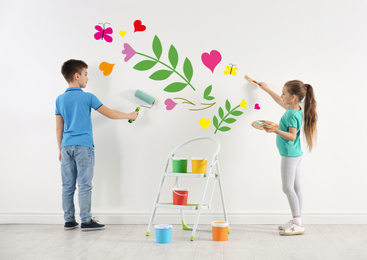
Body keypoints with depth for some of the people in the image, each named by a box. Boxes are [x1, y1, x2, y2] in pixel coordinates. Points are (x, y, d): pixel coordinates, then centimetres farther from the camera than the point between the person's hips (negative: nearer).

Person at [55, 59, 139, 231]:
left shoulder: (60, 99, 9)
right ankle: (86, 221, 1)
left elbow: (59, 128, 11)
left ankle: (69, 221, 14)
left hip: (67, 146, 5)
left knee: (68, 186, 8)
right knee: (84, 185, -2)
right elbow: (110, 114, -1)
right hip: (83, 146, -5)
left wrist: (60, 149, 18)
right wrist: (129, 116, 12)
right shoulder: (87, 97, -4)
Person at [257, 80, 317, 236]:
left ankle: (298, 224, -6)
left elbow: (292, 136, -27)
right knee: (295, 187, 11)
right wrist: (267, 89, 37)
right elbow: (280, 101, 28)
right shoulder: (296, 109, 9)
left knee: (288, 187, -7)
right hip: (296, 154, 10)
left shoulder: (292, 114, -20)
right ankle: (297, 221, 17)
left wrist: (275, 131, -35)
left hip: (290, 155, -10)